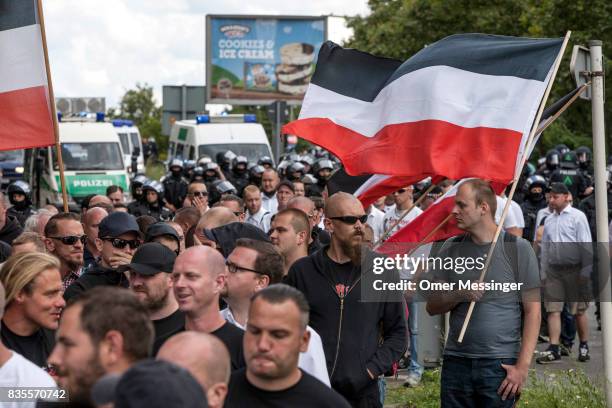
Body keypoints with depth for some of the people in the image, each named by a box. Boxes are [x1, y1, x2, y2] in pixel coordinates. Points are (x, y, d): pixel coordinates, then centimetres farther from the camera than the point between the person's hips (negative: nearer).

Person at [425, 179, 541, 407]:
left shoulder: (517, 249, -2)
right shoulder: (450, 249, 9)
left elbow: (532, 311, -3)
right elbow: (432, 306, 9)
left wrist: (522, 366, -10)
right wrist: (459, 295, -13)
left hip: (501, 364, -3)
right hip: (456, 363, 3)